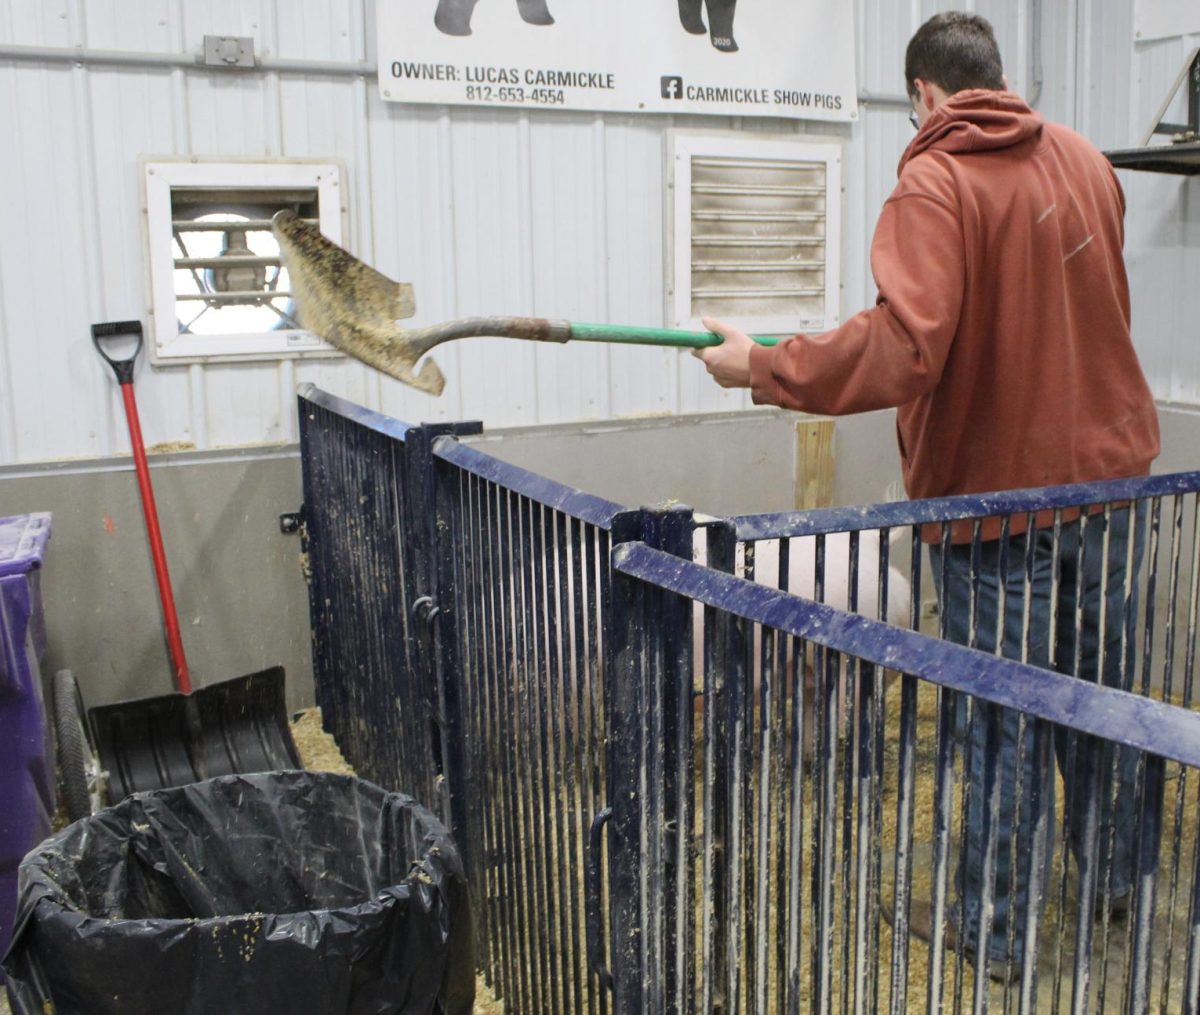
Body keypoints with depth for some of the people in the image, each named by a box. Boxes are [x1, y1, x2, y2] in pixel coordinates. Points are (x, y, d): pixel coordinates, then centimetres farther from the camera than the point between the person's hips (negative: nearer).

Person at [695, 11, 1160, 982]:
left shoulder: (935, 185, -18)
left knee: (999, 716, 6)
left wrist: (762, 367, -24)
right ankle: (1115, 871, 41)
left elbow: (904, 347, -31)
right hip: (1108, 468, 7)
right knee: (1102, 683, 21)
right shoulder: (1086, 160, 5)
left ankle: (995, 928, 22)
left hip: (998, 494, -6)